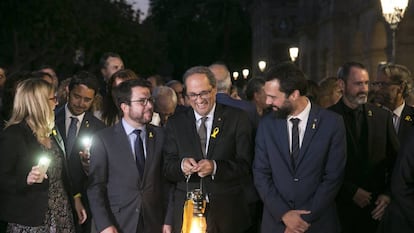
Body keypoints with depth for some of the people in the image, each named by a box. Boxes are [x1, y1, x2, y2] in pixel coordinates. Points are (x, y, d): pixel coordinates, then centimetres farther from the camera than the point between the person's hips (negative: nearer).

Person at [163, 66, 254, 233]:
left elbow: (245, 165, -7)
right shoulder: (175, 123, 6)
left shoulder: (237, 118, -1)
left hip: (228, 213, -1)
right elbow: (167, 168, 2)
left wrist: (215, 167, -24)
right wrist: (181, 165, -21)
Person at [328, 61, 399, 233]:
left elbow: (395, 160, 8)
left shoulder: (383, 116, 5)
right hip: (341, 206, -2)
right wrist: (351, 192, -10)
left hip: (377, 208, 3)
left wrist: (388, 194, -2)